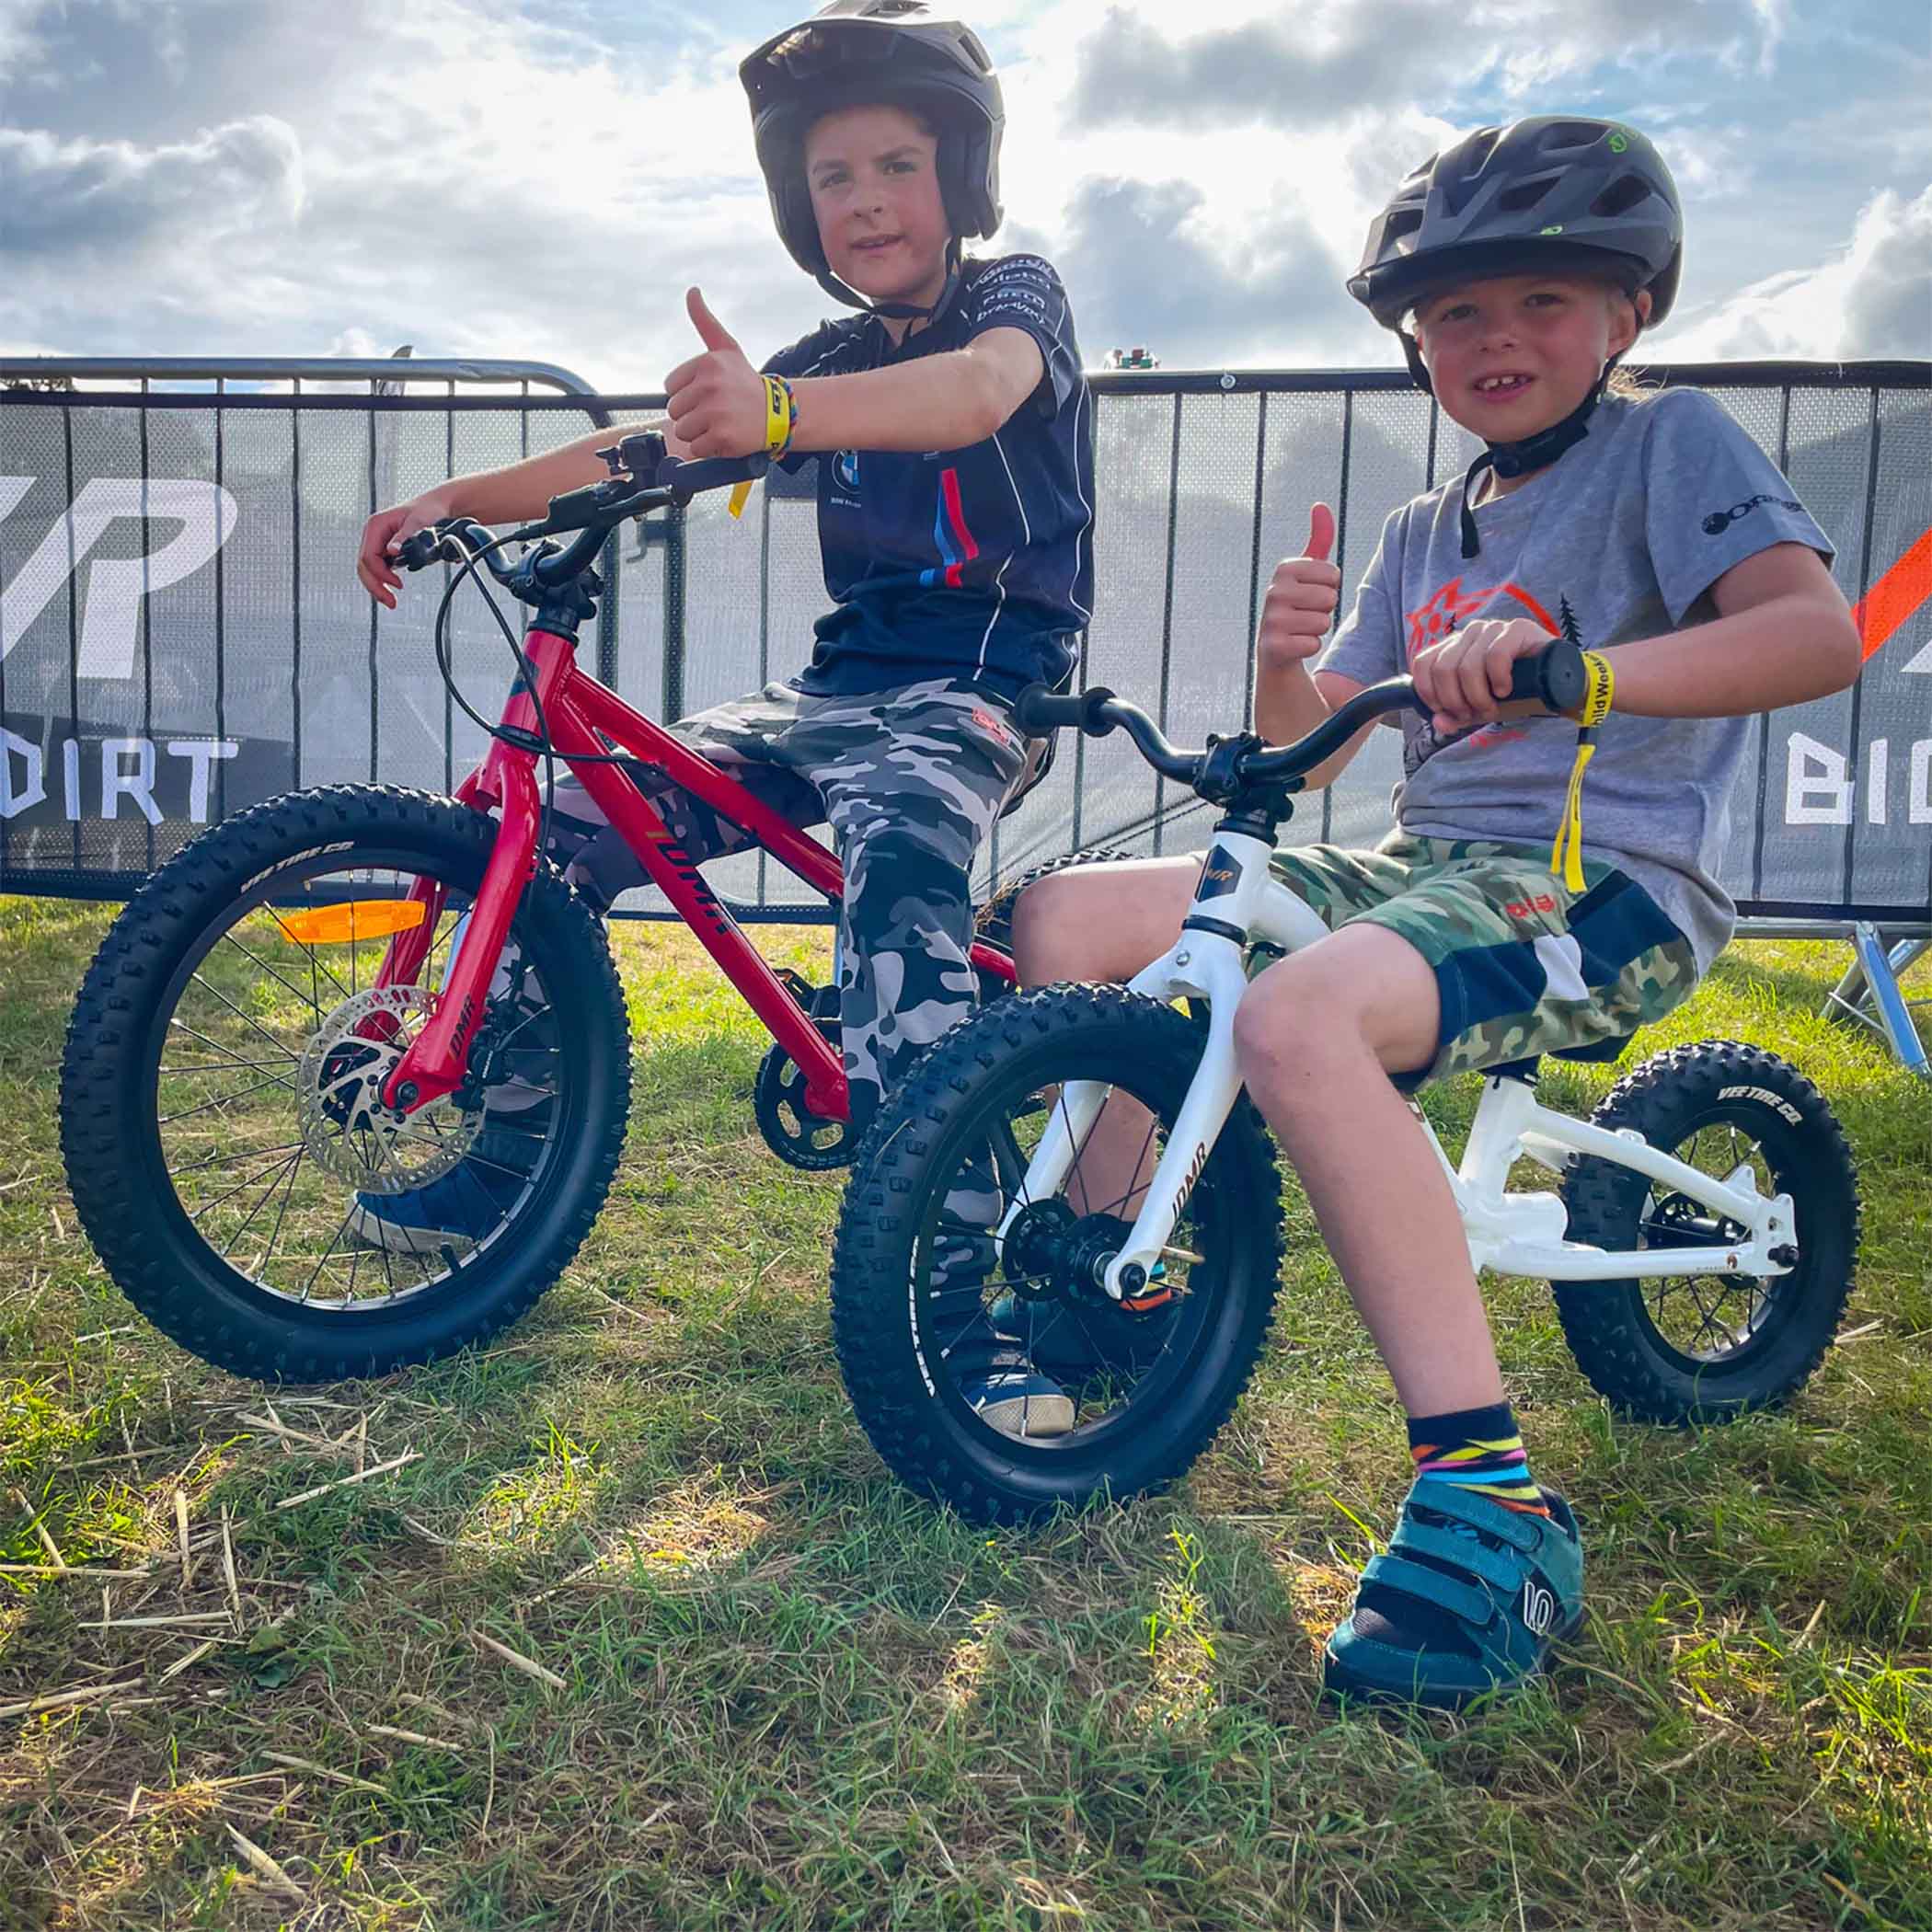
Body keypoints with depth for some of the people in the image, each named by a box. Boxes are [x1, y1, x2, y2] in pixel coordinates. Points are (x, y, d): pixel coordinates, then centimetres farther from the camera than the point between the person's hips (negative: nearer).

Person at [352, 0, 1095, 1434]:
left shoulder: (1017, 294, 0)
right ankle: (514, 1171, 12)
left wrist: (779, 413, -45)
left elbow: (976, 391, -26)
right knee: (562, 824, -4)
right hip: (841, 683, 7)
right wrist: (460, 497, -6)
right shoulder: (826, 364, 18)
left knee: (897, 860, -40)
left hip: (976, 688, -6)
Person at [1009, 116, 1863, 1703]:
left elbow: (1818, 633, -18)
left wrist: (1562, 669, -33)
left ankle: (1492, 1501, -31)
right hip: (1425, 861, 7)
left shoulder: (1672, 443, 0)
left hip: (1608, 882, -7)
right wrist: (1284, 657, -9)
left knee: (1298, 1016, -38)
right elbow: (1306, 748, 14)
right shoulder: (1425, 536, 20)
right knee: (1062, 921, -2)